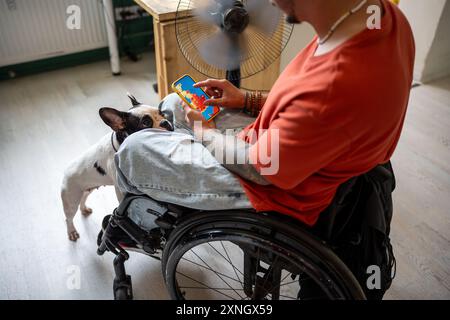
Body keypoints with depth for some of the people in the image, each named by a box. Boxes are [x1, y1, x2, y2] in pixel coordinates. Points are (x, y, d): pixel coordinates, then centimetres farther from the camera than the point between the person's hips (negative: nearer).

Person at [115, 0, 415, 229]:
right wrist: (248, 99, 3)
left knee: (134, 149, 1)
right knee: (173, 104, 18)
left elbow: (258, 170, -23)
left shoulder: (336, 86, -41)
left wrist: (206, 132, -5)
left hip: (280, 188, -8)